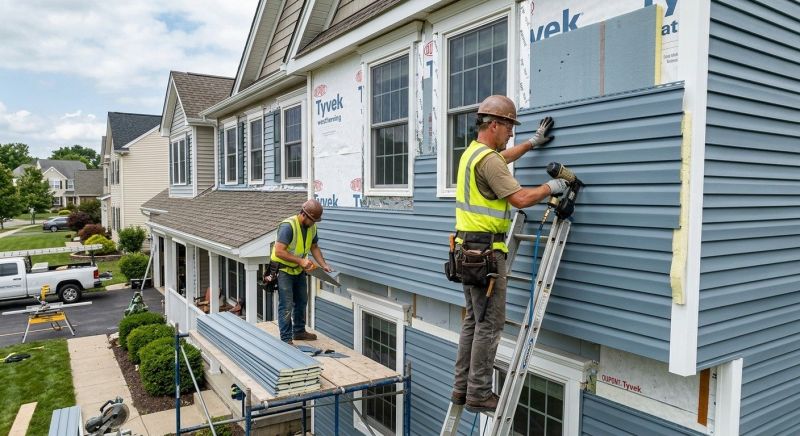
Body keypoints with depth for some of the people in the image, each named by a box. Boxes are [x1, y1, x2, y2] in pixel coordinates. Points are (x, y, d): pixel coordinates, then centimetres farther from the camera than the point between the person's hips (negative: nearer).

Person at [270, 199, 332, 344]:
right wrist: (300, 261, -31)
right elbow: (279, 251, -30)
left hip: (299, 269, 8)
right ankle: (286, 340, 2)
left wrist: (324, 265, -3)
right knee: (286, 306, -7)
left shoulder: (312, 227, -3)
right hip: (283, 269, -8)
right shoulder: (288, 226, -27)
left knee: (301, 301, 18)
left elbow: (314, 247, 9)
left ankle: (299, 331, 35)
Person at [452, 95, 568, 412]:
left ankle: (462, 387, 22)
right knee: (489, 323, -3)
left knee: (473, 319, 15)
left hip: (468, 248, 10)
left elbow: (504, 157, 37)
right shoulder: (487, 160, -17)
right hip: (485, 250, -10)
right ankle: (479, 394, 5)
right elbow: (520, 199, -21)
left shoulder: (472, 152, 15)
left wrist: (533, 142, 40)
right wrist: (550, 188, -4)